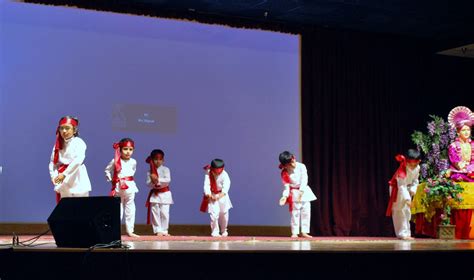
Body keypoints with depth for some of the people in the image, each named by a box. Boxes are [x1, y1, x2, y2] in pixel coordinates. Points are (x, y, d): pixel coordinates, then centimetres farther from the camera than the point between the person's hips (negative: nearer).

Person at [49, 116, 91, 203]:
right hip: (62, 183, 5)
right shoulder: (58, 145, 10)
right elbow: (52, 163, 7)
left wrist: (64, 174, -27)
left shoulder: (79, 143, -7)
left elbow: (78, 160, -21)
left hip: (77, 182, -5)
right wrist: (54, 177, -10)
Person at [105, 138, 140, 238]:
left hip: (130, 186, 3)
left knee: (130, 210, 6)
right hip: (118, 187, -3)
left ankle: (130, 231, 12)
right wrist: (111, 179, -5)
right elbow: (107, 170, 2)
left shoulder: (133, 162, 1)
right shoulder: (115, 161, -8)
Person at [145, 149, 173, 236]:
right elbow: (148, 183, -3)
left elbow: (168, 180, -14)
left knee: (164, 213, -3)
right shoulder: (150, 172, 4)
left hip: (165, 194, -1)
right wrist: (153, 182, -23)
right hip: (154, 194, 1)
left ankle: (164, 231, 5)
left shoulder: (165, 169, 0)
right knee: (155, 213, 0)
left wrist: (158, 180, -23)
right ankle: (158, 231, 6)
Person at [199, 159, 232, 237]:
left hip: (222, 196, 1)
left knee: (224, 214, 9)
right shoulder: (208, 174, -15)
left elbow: (226, 187, -25)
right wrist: (209, 195, -38)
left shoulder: (224, 175, -16)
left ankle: (223, 231, 32)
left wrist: (219, 196, -39)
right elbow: (206, 185, -21)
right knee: (214, 214, -14)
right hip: (212, 196, -1)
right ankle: (215, 232, -4)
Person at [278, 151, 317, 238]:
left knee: (306, 212, 2)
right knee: (295, 214, -3)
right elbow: (286, 185, -10)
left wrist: (301, 191, -28)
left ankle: (303, 232, 10)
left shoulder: (301, 167, -14)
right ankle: (294, 232, 2)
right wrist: (285, 196, -26)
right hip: (294, 194, -2)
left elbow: (304, 180, -18)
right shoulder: (285, 173, -12)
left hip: (304, 191, 2)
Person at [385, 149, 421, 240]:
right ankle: (402, 234, -6)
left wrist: (413, 190, -15)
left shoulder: (417, 168, -11)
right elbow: (402, 186, -36)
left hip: (407, 189, 8)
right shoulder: (402, 170, -34)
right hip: (397, 189, -7)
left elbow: (415, 181, 3)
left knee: (407, 212, 10)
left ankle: (407, 233, 17)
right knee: (399, 212, -9)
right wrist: (407, 199, -43)